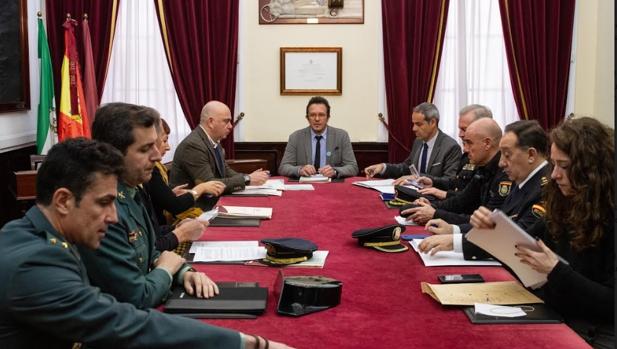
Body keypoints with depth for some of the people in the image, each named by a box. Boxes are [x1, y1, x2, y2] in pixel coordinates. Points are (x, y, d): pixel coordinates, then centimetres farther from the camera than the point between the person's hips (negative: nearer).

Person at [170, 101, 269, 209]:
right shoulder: (193, 145, -19)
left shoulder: (214, 141, 8)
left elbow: (225, 171, 13)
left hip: (211, 202, 8)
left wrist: (250, 177, -5)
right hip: (193, 209, -8)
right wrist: (246, 179, -20)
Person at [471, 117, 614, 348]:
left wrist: (556, 271, -24)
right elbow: (526, 242, 17)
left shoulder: (610, 218, -17)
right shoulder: (564, 206, 5)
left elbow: (611, 304, -19)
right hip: (550, 316, 7)